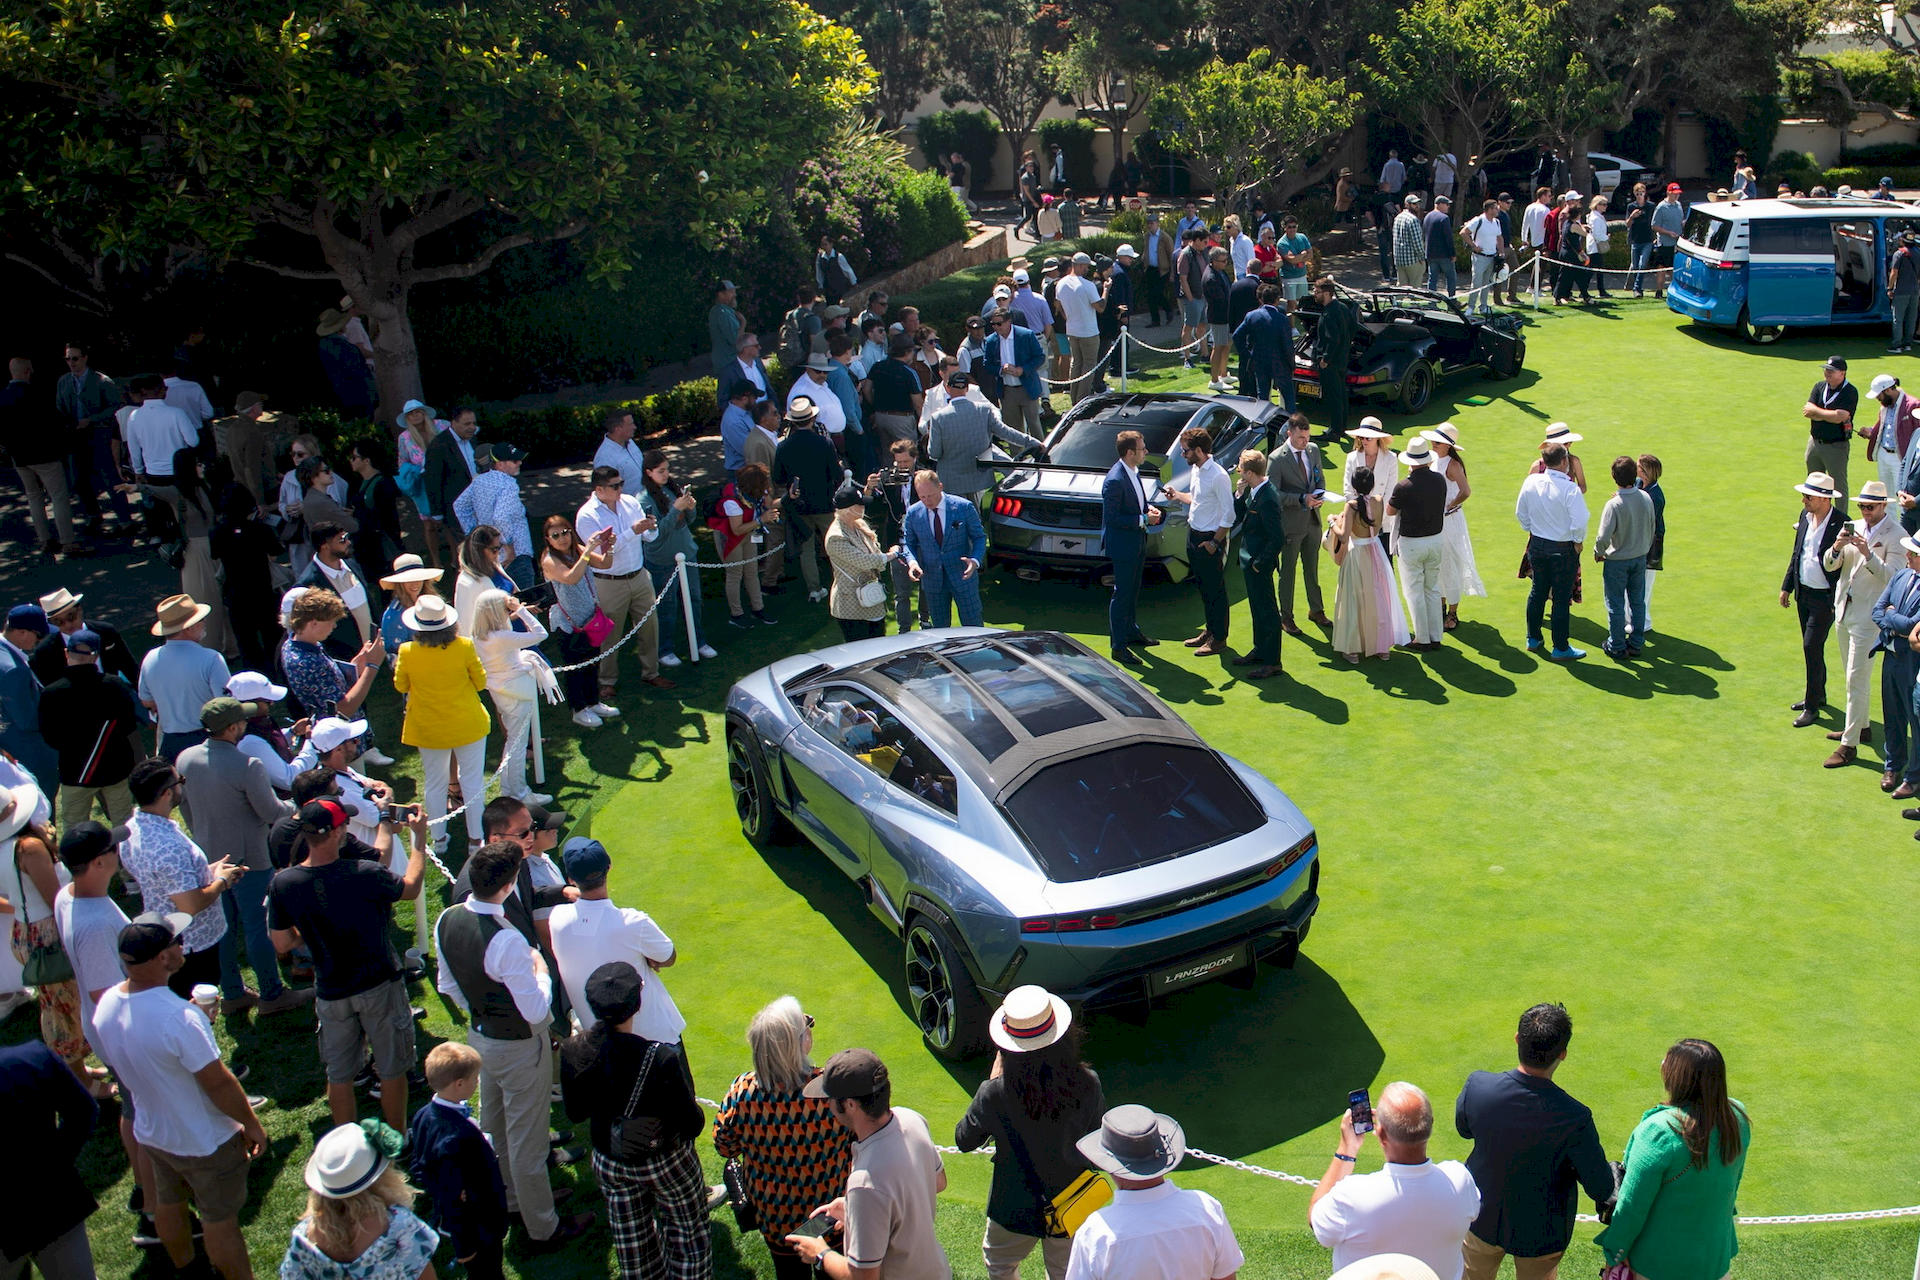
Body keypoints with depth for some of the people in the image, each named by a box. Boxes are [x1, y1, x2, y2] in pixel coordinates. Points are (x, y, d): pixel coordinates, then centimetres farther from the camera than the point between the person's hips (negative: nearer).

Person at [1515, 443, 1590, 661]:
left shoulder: (1530, 482, -6)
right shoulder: (1569, 488, -23)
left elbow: (1520, 513, 5)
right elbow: (1579, 522, -23)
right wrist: (1578, 541, -5)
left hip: (1537, 544, 5)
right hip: (1563, 549, -5)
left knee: (1537, 591, 20)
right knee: (1562, 598, 4)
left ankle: (1533, 638, 33)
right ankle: (1561, 648, 12)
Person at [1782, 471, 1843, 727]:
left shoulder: (1841, 525, -19)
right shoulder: (1805, 516, 2)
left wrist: (1838, 601, -15)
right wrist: (1787, 586, 15)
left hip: (1825, 598, -7)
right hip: (1803, 593, 7)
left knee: (1812, 647, -6)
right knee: (1811, 647, 18)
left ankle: (1812, 706, 4)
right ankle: (1818, 695, 35)